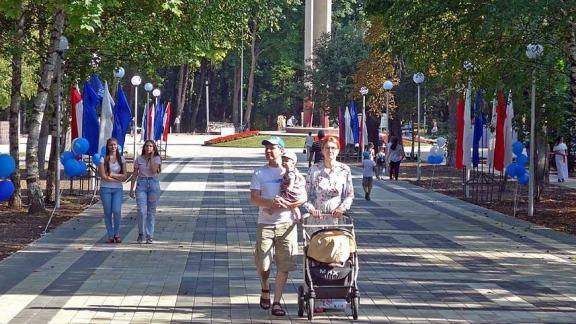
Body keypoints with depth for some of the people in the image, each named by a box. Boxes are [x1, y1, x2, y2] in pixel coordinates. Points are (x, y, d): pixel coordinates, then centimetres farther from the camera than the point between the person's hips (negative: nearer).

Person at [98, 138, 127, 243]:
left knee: (117, 211, -13)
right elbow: (103, 176, -8)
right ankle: (110, 236, 9)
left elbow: (124, 176, 2)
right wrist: (118, 179, -7)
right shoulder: (103, 159, 0)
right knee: (108, 213, 1)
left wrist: (112, 175, -9)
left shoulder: (121, 159, 7)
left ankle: (117, 234, 4)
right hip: (105, 188, -1)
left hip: (117, 189, 1)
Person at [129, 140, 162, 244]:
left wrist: (151, 157, -9)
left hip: (153, 184, 0)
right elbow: (135, 175, 8)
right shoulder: (139, 159, 6)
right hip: (141, 184, 0)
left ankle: (150, 236, 9)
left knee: (151, 212, 3)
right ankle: (141, 233, 7)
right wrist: (131, 189, 5)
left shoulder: (157, 158, 3)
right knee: (141, 211, -12)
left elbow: (154, 170, -14)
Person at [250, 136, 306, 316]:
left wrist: (286, 204, -16)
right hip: (265, 223, 0)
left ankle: (277, 302, 4)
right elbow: (254, 199, -4)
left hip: (286, 223, 0)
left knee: (284, 265, -3)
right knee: (263, 265, 1)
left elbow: (303, 198, 1)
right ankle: (265, 290, 30)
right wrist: (271, 203, -22)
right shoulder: (259, 173, 5)